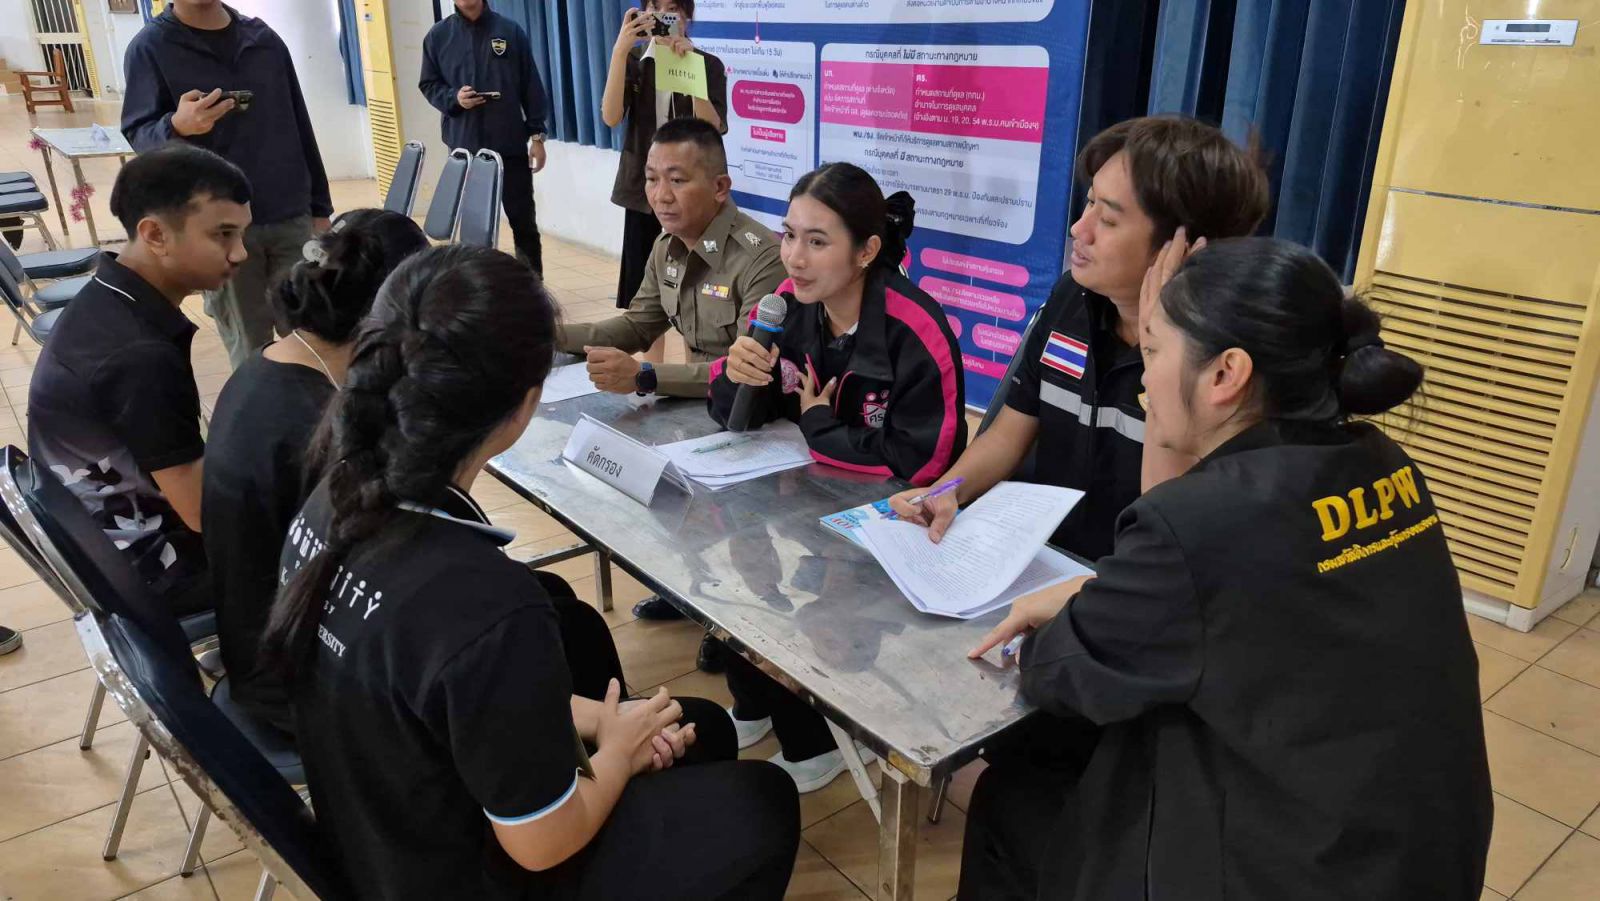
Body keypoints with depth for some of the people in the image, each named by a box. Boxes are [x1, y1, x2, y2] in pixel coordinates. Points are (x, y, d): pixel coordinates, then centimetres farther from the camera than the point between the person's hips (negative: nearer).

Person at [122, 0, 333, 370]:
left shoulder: (265, 39, 9)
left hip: (292, 219, 3)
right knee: (249, 349, 3)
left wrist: (319, 207, 11)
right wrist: (176, 127, -29)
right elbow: (138, 135, -5)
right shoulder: (150, 47, -1)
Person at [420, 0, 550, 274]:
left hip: (511, 144, -1)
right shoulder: (438, 35, 6)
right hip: (465, 146, 1)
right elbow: (428, 85, 10)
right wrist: (453, 98, -11)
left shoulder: (510, 31, 3)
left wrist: (537, 135, -1)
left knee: (523, 220, 2)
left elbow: (531, 86, 3)